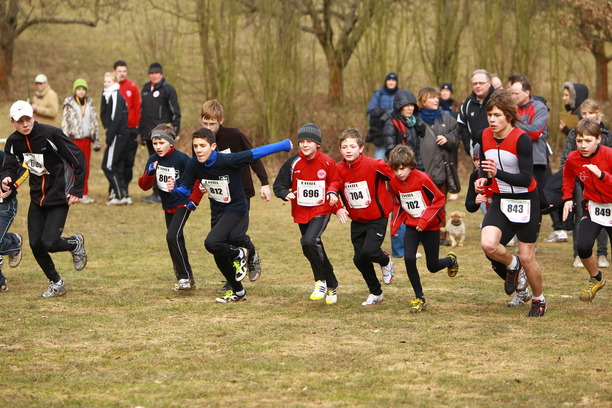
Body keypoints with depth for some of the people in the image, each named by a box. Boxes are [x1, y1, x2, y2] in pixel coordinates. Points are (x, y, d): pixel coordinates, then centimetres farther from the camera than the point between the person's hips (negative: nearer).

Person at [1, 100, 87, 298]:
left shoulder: (51, 134, -19)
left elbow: (78, 159, -13)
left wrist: (77, 190, -12)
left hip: (59, 197, -5)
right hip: (37, 198, 5)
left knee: (49, 243, -15)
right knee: (36, 245, 1)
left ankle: (75, 243, 19)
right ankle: (56, 283, 21)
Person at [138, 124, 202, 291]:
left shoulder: (181, 159, -18)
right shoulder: (153, 160, -1)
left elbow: (199, 179, -11)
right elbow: (144, 185, -3)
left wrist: (194, 200, -12)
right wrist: (149, 173, -22)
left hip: (182, 204, -7)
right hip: (167, 207, 7)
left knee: (173, 237, -22)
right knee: (176, 241, 14)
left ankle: (185, 277, -16)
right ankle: (185, 280, 26)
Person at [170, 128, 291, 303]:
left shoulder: (227, 160, -27)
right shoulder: (194, 165, -12)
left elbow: (257, 153, -21)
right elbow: (186, 191, -6)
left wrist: (285, 145, -13)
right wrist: (174, 188, -29)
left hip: (235, 209, -6)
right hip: (217, 212, 6)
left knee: (212, 243, -28)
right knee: (220, 258, 13)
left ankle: (239, 254, 2)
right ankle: (238, 292, 34)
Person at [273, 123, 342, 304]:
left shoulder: (327, 162, -8)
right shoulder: (293, 163, -5)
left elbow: (335, 180, 9)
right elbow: (279, 185, -2)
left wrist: (332, 192, -11)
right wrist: (286, 194, -23)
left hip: (321, 210, -4)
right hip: (301, 212, 4)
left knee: (309, 241, -27)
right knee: (315, 249, 13)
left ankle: (321, 281, -11)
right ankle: (332, 286, 30)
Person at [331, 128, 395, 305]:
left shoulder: (374, 165, -19)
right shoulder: (339, 169, -6)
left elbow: (396, 178, -10)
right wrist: (338, 209, -14)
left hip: (377, 218, -5)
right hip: (357, 221, 5)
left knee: (369, 251, -22)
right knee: (359, 259, 5)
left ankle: (386, 261, 15)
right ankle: (376, 293, 27)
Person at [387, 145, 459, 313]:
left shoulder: (422, 179, -21)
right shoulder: (394, 182, -5)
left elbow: (439, 200, -15)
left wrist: (425, 219, -22)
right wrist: (395, 224, -2)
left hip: (430, 227, -4)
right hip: (411, 225, 4)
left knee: (432, 267, 4)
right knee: (409, 259, -16)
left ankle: (451, 260, 41)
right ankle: (420, 299, -2)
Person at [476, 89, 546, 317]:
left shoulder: (521, 139, -21)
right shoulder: (485, 136, -3)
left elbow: (526, 178, -24)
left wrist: (498, 174, -38)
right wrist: (483, 179, -8)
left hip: (526, 202, -4)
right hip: (500, 200, 4)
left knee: (527, 258, 1)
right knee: (488, 245, -20)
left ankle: (539, 300, 28)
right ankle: (513, 266, 14)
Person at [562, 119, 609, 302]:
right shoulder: (573, 159, -7)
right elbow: (568, 176, 18)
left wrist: (602, 175, -41)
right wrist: (567, 198, 8)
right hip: (592, 207, 3)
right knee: (583, 246, -18)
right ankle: (595, 279, 11)